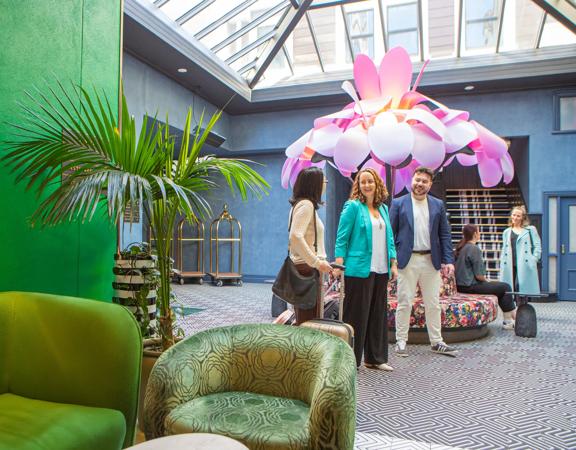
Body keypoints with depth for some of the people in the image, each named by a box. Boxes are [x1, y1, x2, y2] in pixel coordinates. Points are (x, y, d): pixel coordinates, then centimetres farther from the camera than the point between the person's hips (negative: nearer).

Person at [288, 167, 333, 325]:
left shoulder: (302, 203, 18)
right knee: (308, 322, -7)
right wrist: (317, 263, -23)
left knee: (304, 320, 14)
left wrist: (320, 261, 18)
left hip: (307, 266, 10)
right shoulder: (306, 204, -12)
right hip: (306, 267, -10)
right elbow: (296, 237, -25)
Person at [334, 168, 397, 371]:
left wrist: (393, 263, 12)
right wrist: (339, 264, -15)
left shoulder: (383, 208, 14)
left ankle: (375, 358, 25)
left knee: (378, 314, 13)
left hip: (380, 270, 7)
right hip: (359, 269, -7)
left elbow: (389, 237, 18)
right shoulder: (353, 206, -4)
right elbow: (342, 238, -7)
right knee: (356, 315, 0)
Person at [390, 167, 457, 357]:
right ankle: (401, 341, 14)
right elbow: (390, 233, -1)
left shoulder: (438, 205, 9)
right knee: (404, 303, 3)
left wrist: (448, 260, -1)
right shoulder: (398, 203, 2)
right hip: (407, 261, -3)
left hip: (431, 261, 3)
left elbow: (444, 234, 8)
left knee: (433, 304, 11)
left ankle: (437, 342, 22)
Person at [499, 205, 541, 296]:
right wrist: (502, 265, 9)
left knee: (521, 286, -13)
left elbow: (537, 246, 7)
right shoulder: (506, 232, 21)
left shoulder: (530, 230, 12)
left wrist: (534, 259, -6)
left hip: (525, 266, -3)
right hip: (510, 266, 3)